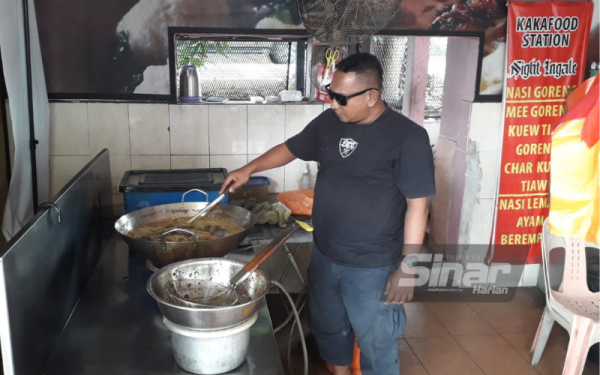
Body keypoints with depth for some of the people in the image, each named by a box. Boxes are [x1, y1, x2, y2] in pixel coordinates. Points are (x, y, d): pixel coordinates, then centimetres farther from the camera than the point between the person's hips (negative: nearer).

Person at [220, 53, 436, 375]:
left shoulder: (407, 137, -18)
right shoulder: (328, 122, 0)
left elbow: (417, 206, -17)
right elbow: (290, 148, 15)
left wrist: (408, 268, -17)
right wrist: (249, 169, 5)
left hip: (372, 267, -6)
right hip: (323, 256, 7)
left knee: (375, 344, 10)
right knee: (328, 328, 25)